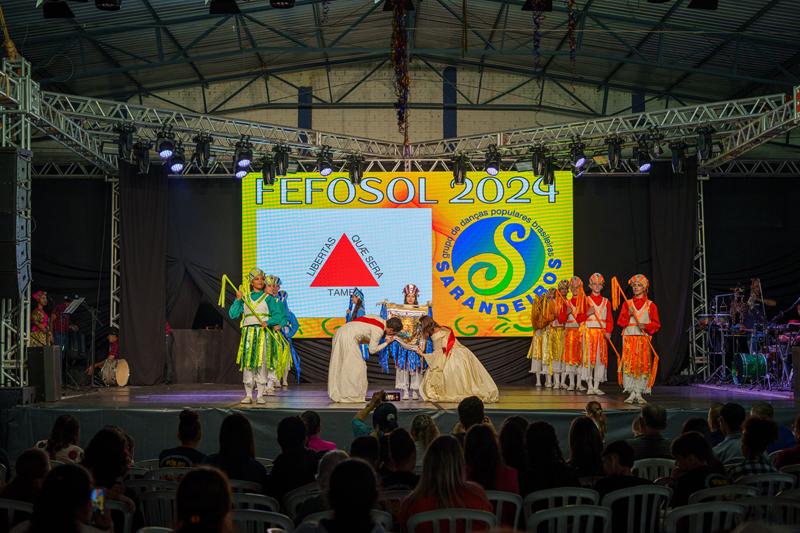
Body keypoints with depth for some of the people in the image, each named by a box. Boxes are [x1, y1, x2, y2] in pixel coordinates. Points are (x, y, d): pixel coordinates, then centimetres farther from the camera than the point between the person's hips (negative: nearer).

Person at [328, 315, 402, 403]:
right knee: (356, 366, -2)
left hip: (340, 333, 10)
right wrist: (387, 343, 4)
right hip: (348, 338, -10)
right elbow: (372, 350, -6)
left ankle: (337, 394, 18)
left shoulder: (379, 320, 12)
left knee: (339, 366, 12)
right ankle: (352, 396, 1)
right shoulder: (379, 330, -12)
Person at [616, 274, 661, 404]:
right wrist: (628, 315, -12)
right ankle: (631, 393, -1)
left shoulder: (650, 305, 6)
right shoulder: (627, 304, 10)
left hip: (644, 338, -1)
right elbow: (620, 322, 5)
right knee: (629, 364, -6)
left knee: (643, 365, -3)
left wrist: (646, 326, -15)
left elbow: (656, 324, 2)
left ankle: (639, 393, 3)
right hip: (629, 337, 1)